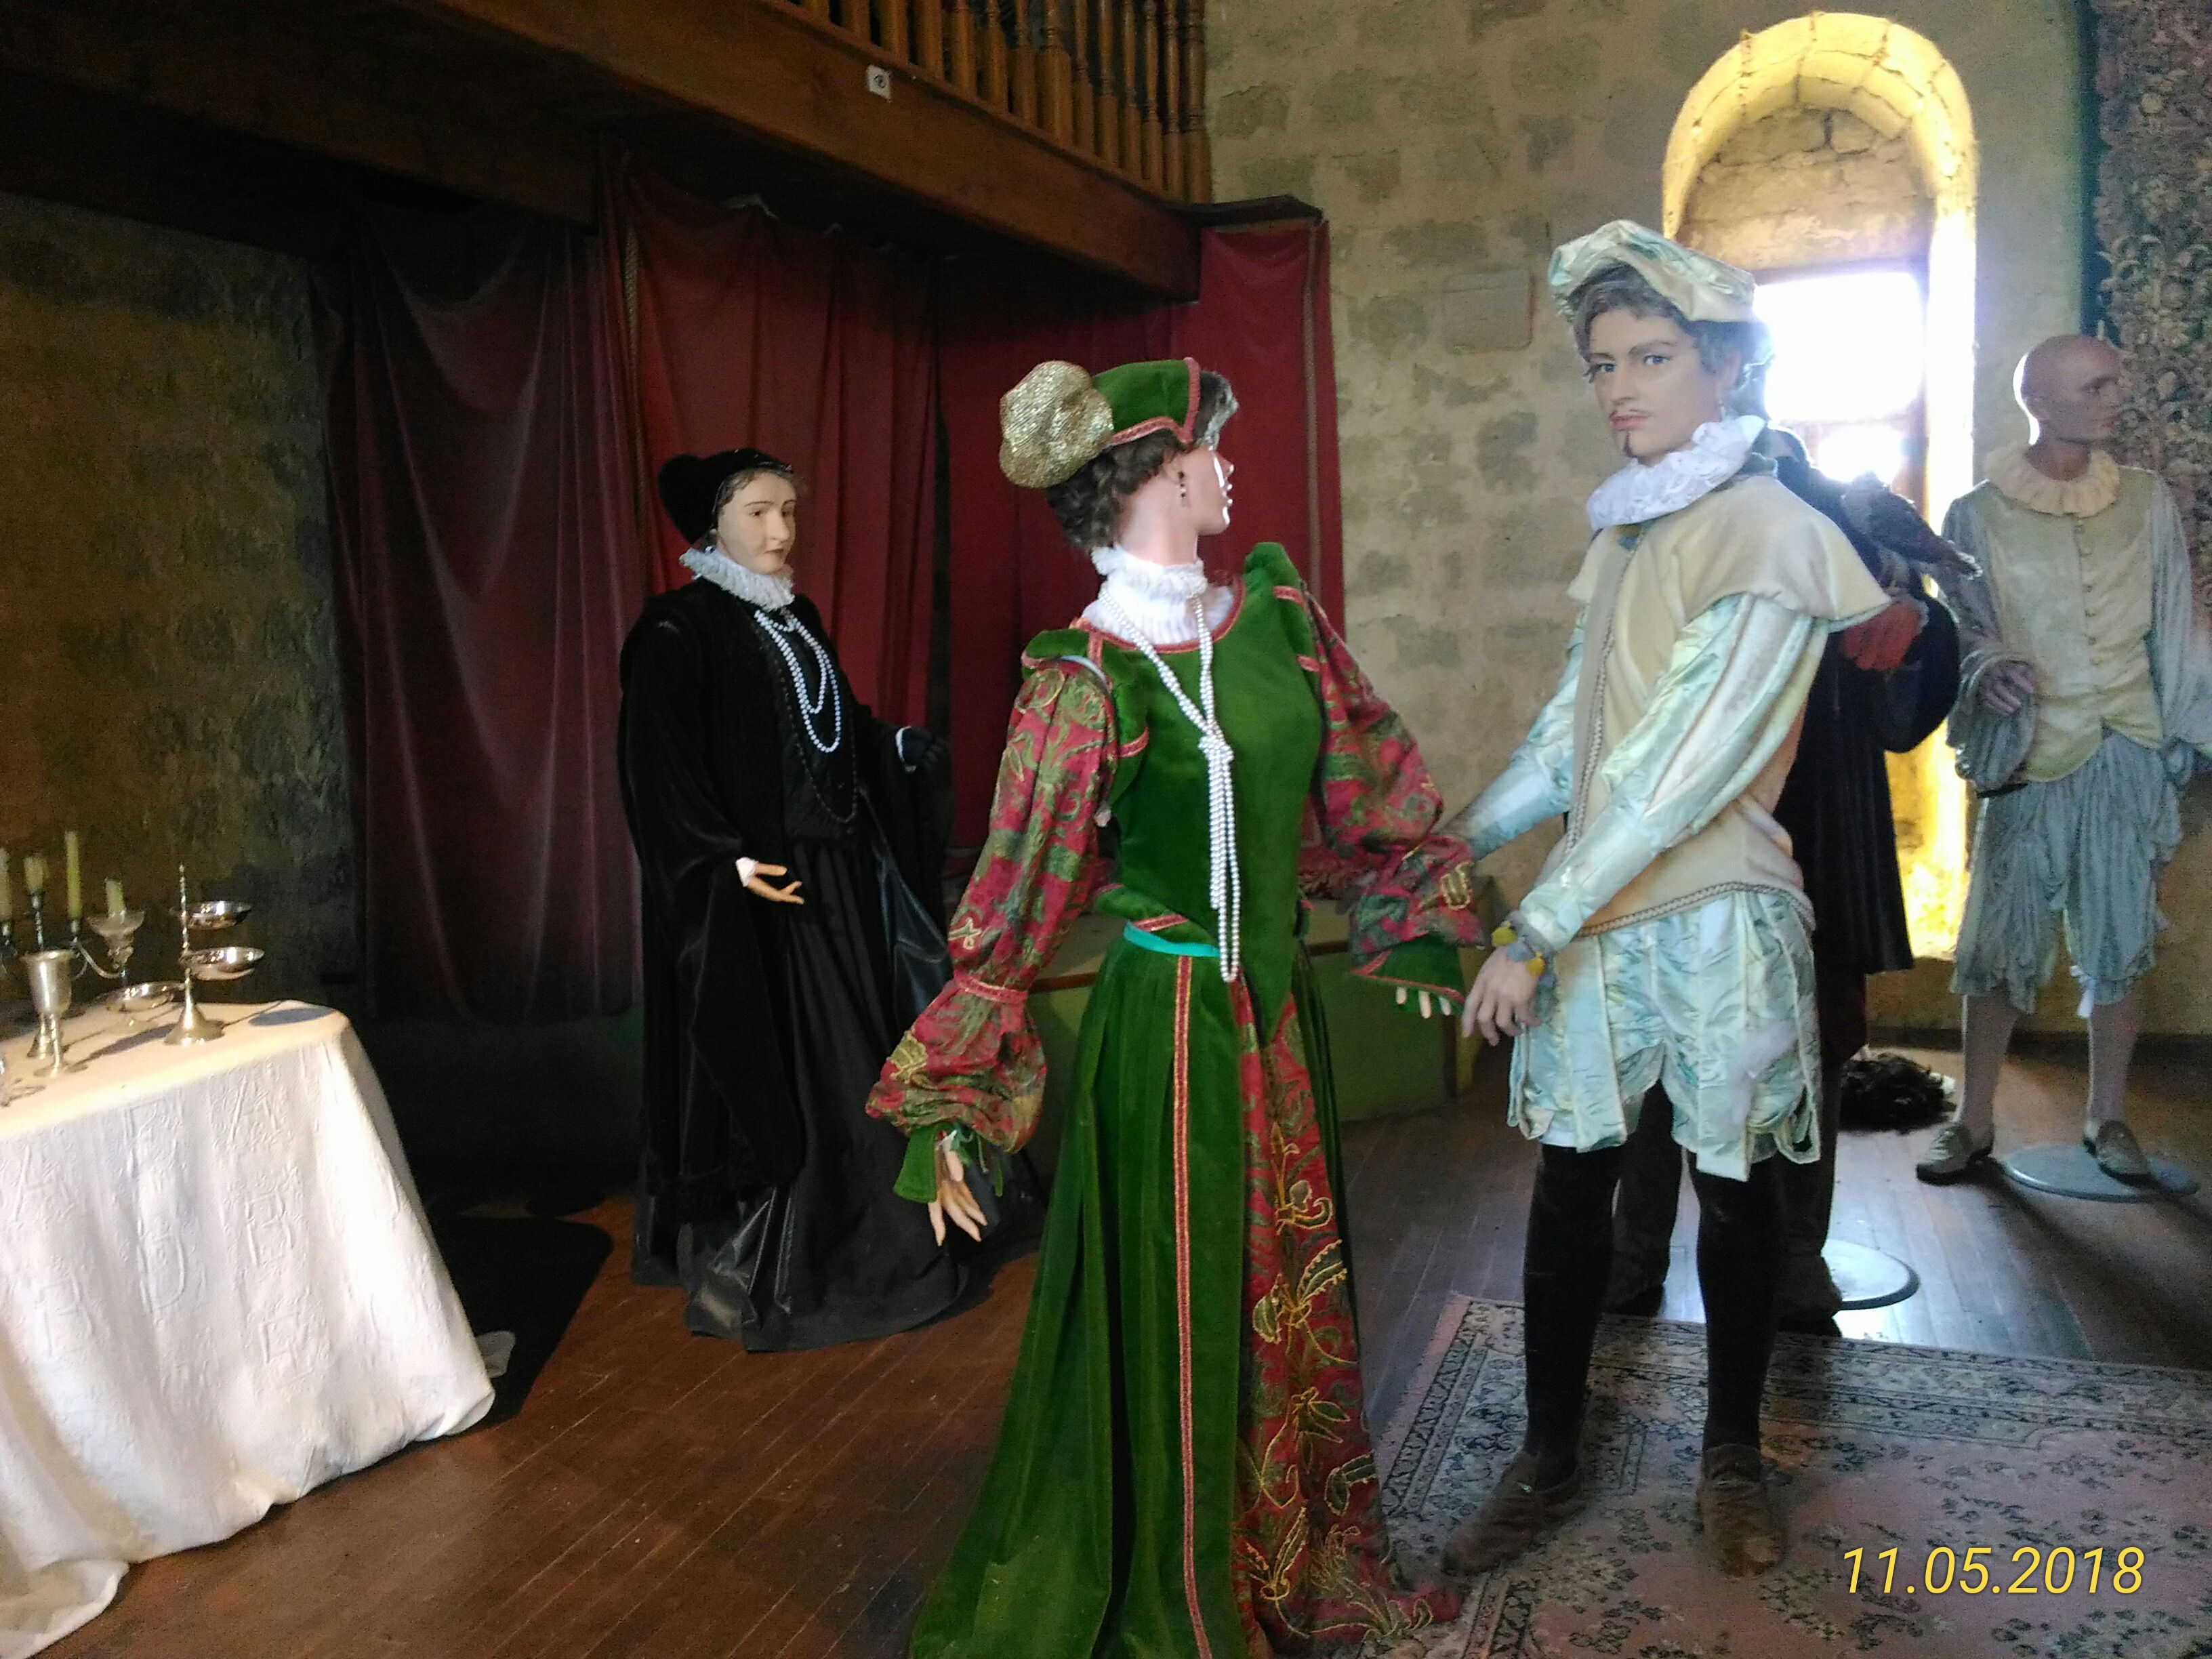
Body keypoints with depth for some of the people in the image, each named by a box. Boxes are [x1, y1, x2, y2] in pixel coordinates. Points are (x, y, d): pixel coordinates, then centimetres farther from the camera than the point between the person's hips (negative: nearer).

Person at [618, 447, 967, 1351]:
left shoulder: (796, 619, 13)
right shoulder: (678, 630, -11)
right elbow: (661, 767, -17)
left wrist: (901, 749, 4)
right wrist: (725, 859, -26)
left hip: (836, 870, 8)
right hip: (751, 886, -8)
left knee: (848, 1059, 13)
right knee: (762, 1067, -4)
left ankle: (850, 1239, 27)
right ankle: (750, 1267, 10)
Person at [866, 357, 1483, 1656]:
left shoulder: (1278, 614, 2)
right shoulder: (1088, 683, -16)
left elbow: (1372, 783, 13)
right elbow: (1011, 904, -13)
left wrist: (1420, 927, 17)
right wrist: (945, 1112, -11)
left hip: (1280, 1004, 7)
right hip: (1170, 1024, -6)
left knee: (1292, 1303, 21)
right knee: (1180, 1322, 8)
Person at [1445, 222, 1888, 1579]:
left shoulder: (1772, 534, -12)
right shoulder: (1624, 529, 9)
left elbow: (1691, 765, -19)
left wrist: (1536, 931, -20)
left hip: (1717, 920, -5)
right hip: (1598, 919, 6)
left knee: (1736, 1192, 10)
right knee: (1570, 1189, 8)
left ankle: (1734, 1460, 30)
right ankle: (1551, 1461, 23)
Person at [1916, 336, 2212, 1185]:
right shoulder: (1978, 515, -2)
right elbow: (1962, 631, -1)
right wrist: (1989, 670, -22)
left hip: (2131, 755, 2)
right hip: (2030, 757, -2)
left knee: (2120, 942, 8)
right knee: (2001, 942, 0)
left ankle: (2108, 1118, 22)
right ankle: (1974, 1120, 12)